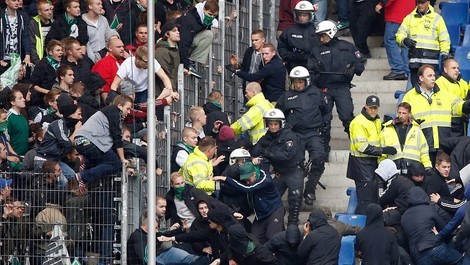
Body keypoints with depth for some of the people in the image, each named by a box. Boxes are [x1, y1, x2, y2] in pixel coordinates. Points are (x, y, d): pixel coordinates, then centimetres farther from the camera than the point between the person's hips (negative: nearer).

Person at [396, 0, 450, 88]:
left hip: (430, 58, -2)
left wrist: (444, 53, -5)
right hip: (414, 57, 2)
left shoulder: (437, 18, 8)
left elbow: (444, 39, 8)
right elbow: (400, 34, 9)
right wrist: (404, 40, -15)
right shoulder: (409, 18, 13)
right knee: (416, 87, 2)